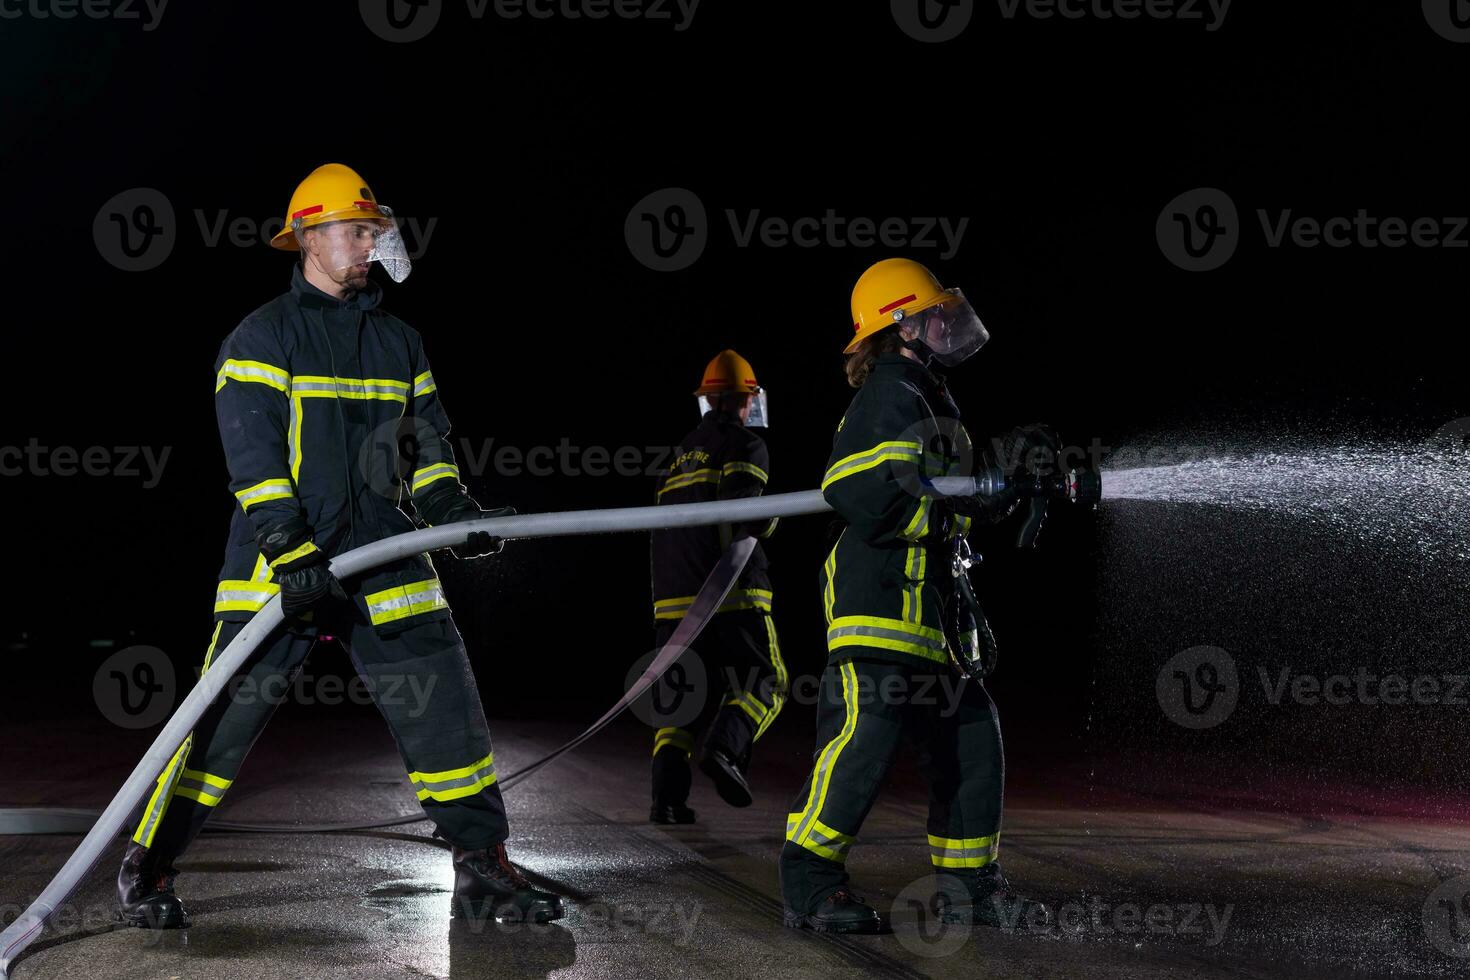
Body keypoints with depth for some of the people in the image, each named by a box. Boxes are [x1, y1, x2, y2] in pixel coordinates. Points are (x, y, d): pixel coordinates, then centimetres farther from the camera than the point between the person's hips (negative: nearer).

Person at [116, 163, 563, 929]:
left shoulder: (401, 343, 16)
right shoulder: (263, 337, -2)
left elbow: (426, 442, 17)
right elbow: (253, 455, -11)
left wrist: (453, 509, -2)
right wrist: (288, 551, -22)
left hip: (382, 556, 5)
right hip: (278, 562, -4)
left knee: (443, 698, 0)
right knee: (226, 715, -4)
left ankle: (482, 868, 9)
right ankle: (147, 866, 13)